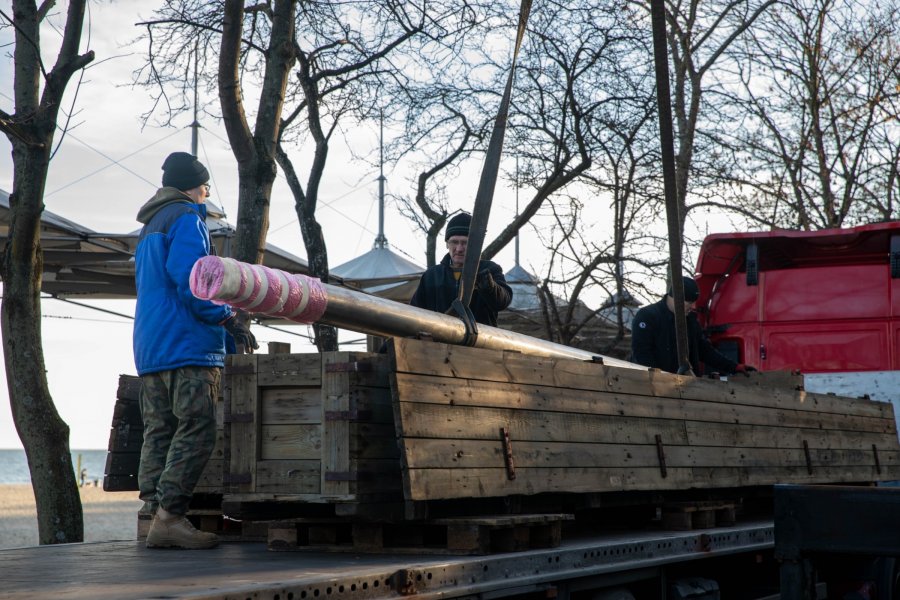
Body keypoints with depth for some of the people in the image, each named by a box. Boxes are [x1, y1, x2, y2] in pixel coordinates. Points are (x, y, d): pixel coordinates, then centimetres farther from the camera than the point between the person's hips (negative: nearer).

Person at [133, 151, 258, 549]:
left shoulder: (150, 228, 27)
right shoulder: (187, 218, -2)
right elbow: (188, 278, -16)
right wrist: (231, 320, -11)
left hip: (149, 348, 10)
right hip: (187, 344, -10)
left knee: (158, 433, 4)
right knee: (196, 431, -13)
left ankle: (154, 514, 0)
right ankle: (169, 516, -20)